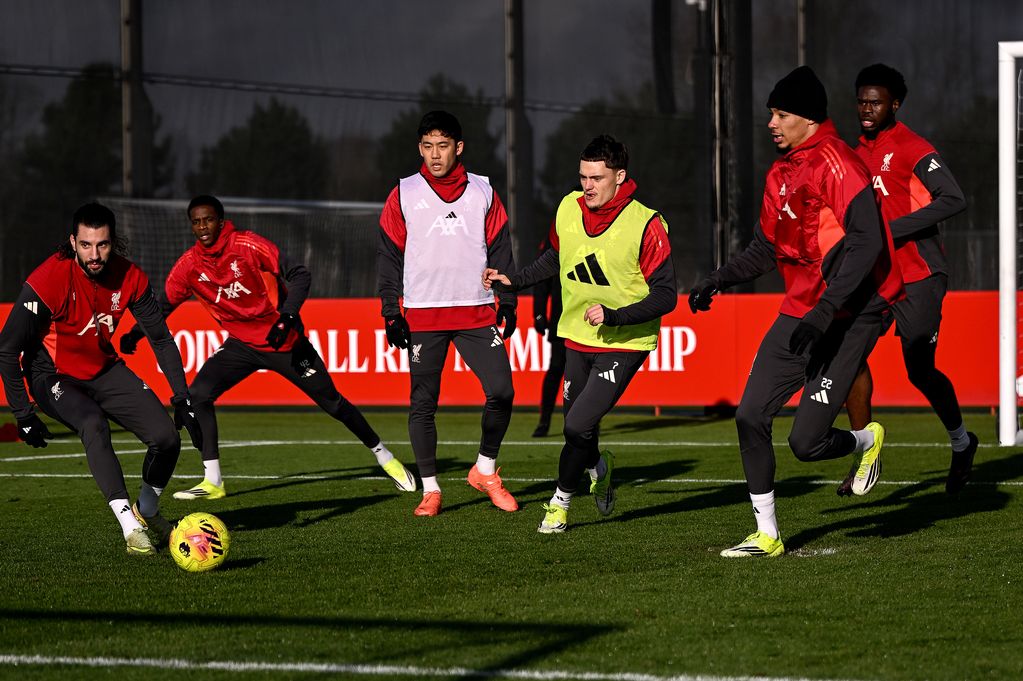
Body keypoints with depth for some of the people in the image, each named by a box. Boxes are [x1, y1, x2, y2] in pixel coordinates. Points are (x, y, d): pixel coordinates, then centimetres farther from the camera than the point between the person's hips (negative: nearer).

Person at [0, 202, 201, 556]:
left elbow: (161, 339, 1)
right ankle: (130, 528, -35)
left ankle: (147, 512, 21)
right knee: (94, 424, -35)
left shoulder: (129, 276, -13)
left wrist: (182, 399, -4)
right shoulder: (48, 281, -26)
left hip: (104, 370, 5)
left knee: (167, 436, -8)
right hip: (53, 377, -5)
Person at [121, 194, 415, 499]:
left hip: (283, 339, -4)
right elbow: (164, 303, 1)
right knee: (198, 395, -16)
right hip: (241, 344, 4)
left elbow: (299, 275, -20)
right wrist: (134, 335, -14)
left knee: (331, 402, 2)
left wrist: (286, 318, -32)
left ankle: (385, 458, 23)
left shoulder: (249, 245, -20)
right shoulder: (189, 265, -7)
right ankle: (213, 482, -11)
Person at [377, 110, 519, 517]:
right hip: (423, 315, -1)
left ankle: (485, 471, 12)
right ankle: (430, 489, 8)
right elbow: (389, 256, 5)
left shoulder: (482, 192, 8)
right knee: (422, 404, -1)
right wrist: (391, 313, -2)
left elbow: (500, 249, 12)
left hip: (477, 312, 1)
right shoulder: (404, 195, 4)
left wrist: (507, 301, 4)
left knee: (501, 392, -8)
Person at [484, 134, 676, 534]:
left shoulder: (646, 225, -18)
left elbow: (665, 296, -18)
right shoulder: (568, 209, -2)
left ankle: (561, 502, 7)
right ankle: (598, 467, 49)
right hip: (577, 339, 5)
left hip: (624, 345, -5)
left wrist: (614, 316, -28)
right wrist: (514, 281, 10)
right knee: (576, 424, 14)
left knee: (578, 426, -15)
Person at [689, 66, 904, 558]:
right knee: (750, 418, 0)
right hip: (798, 314, 9)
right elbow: (766, 246, 25)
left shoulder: (836, 163, -15)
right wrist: (719, 279, 10)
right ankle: (766, 535, 11)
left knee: (806, 441, -12)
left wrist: (825, 311, -28)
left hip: (847, 319, -9)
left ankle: (866, 440, 22)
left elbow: (867, 241, -24)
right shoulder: (780, 173, 13)